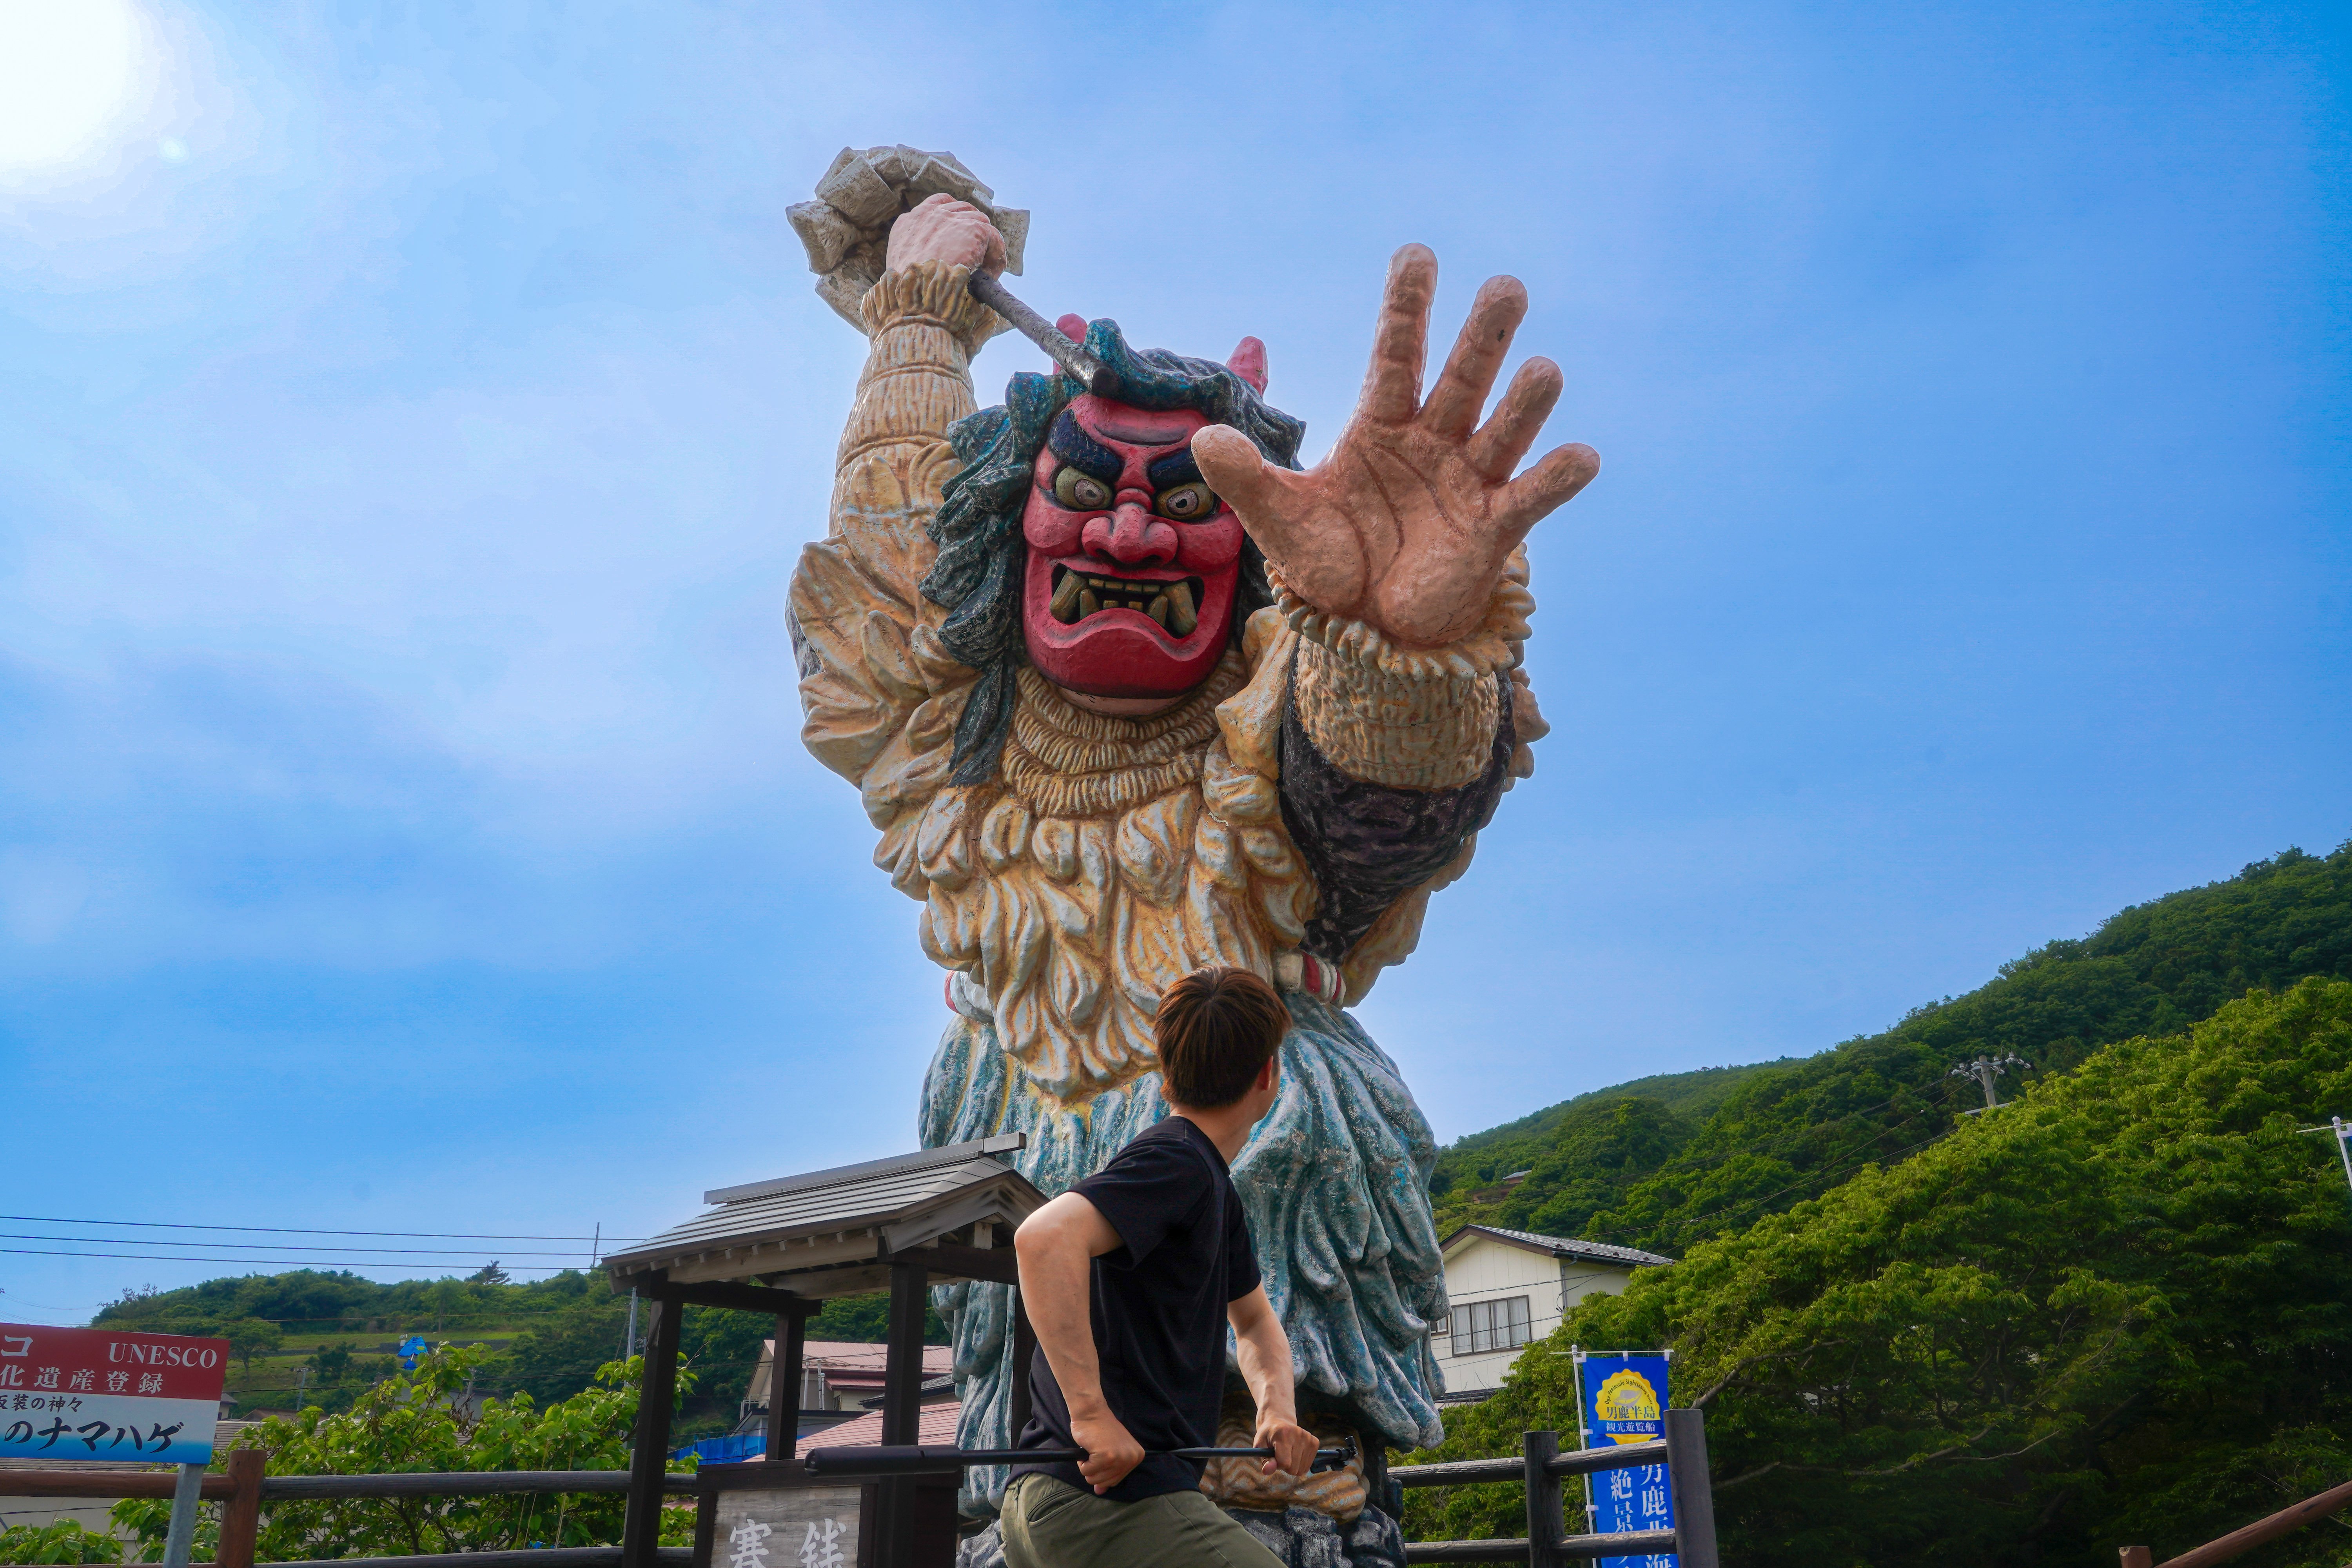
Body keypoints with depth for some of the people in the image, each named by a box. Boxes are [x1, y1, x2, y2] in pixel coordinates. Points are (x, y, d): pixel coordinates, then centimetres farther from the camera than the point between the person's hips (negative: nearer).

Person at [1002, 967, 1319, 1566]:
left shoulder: (1214, 1186, 19)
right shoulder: (1177, 1161, -13)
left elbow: (1255, 1320, 31)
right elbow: (1044, 1237, -30)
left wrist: (1277, 1407, 11)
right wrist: (1092, 1415, -29)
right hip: (1109, 1496, -10)